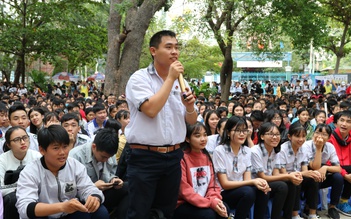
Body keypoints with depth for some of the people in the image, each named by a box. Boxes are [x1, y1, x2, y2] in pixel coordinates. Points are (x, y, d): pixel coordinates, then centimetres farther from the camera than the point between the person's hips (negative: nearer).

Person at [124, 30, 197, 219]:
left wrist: (190, 106, -11)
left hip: (173, 157, 6)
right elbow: (151, 110, -25)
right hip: (145, 157, -5)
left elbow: (192, 121, 12)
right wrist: (171, 78, -17)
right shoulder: (140, 78, -8)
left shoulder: (181, 82, 9)